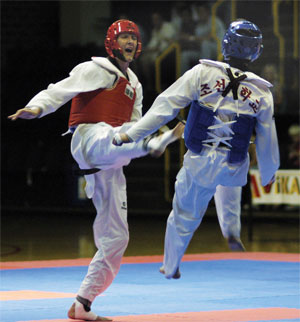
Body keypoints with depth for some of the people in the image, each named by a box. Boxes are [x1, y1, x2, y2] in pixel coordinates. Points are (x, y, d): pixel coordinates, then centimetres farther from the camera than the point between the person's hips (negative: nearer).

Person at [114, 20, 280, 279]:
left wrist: (132, 134, -12)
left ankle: (171, 267, 37)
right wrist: (268, 174, 18)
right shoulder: (262, 92, -9)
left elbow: (167, 105, -14)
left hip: (199, 164, -1)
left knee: (184, 216, 20)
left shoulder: (202, 72, -13)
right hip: (233, 169, 1)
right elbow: (267, 140, 1)